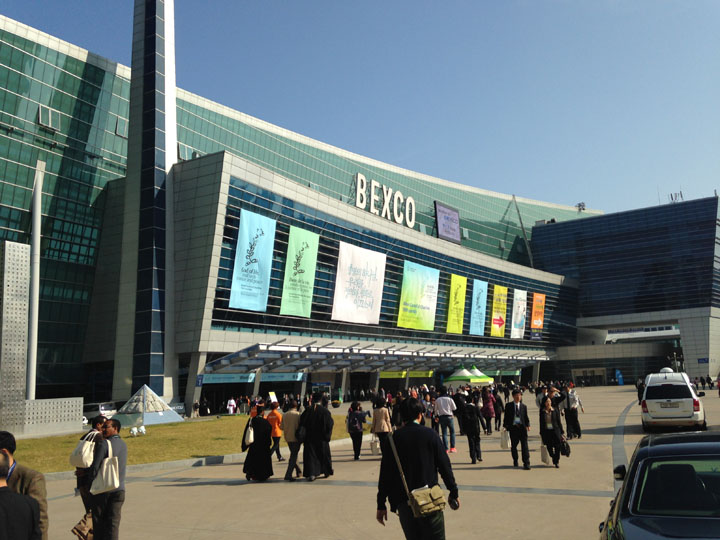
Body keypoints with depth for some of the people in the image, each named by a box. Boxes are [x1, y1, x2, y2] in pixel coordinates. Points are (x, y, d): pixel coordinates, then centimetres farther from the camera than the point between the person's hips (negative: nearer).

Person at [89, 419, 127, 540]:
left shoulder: (104, 443, -12)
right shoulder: (123, 445, 11)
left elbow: (95, 466, -15)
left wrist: (91, 484, -1)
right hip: (119, 489, 5)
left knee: (98, 521, 10)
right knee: (113, 522, 4)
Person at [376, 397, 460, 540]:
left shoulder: (392, 439, 0)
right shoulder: (430, 434, -3)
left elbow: (385, 473, 0)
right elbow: (444, 465, -2)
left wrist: (381, 505, 6)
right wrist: (453, 492, 9)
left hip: (403, 502, 2)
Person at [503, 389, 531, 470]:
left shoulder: (524, 406, 9)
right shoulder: (508, 406, 5)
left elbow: (526, 417, 10)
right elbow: (506, 417, 6)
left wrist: (528, 425, -6)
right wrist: (505, 426, -3)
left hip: (522, 427, 0)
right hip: (513, 427, 0)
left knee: (524, 445, -5)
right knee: (513, 445, 10)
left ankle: (526, 463, -2)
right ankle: (515, 461, 31)